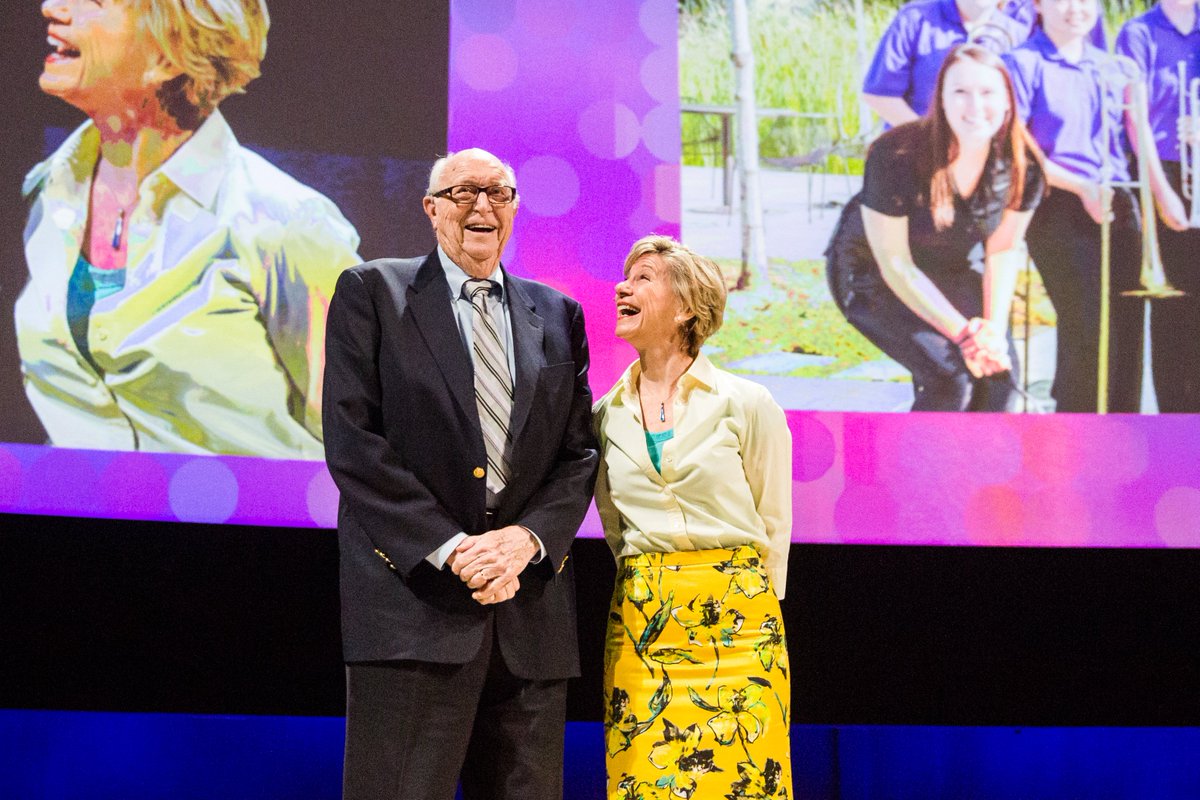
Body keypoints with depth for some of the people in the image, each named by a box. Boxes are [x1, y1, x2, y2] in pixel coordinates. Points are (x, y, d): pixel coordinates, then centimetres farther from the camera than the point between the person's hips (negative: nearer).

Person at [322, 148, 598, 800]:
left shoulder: (558, 316, 17)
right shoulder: (371, 293, 6)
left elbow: (579, 453, 11)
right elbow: (353, 442, -4)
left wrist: (526, 538, -9)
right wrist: (450, 549, -13)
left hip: (532, 606, 4)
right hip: (415, 597, -4)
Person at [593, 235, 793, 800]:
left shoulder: (747, 405, -3)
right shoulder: (607, 415, 7)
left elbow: (774, 524, 4)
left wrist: (750, 604, 6)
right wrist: (650, 587, 11)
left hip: (734, 614, -3)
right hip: (640, 621, 3)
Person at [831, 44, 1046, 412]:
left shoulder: (1022, 164, -17)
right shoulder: (896, 157, -30)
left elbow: (1003, 251, -5)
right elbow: (895, 265, -24)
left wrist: (994, 329, -19)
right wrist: (964, 332, -26)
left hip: (955, 271, 5)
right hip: (874, 276, -5)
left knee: (1000, 371, -15)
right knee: (949, 377, -24)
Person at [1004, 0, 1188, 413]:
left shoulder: (1111, 68, 15)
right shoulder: (1024, 63, -2)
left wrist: (1163, 194, -3)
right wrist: (1081, 187, -15)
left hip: (1119, 208, 6)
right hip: (1059, 210, -6)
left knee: (1127, 330, 3)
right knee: (1088, 335, -11)